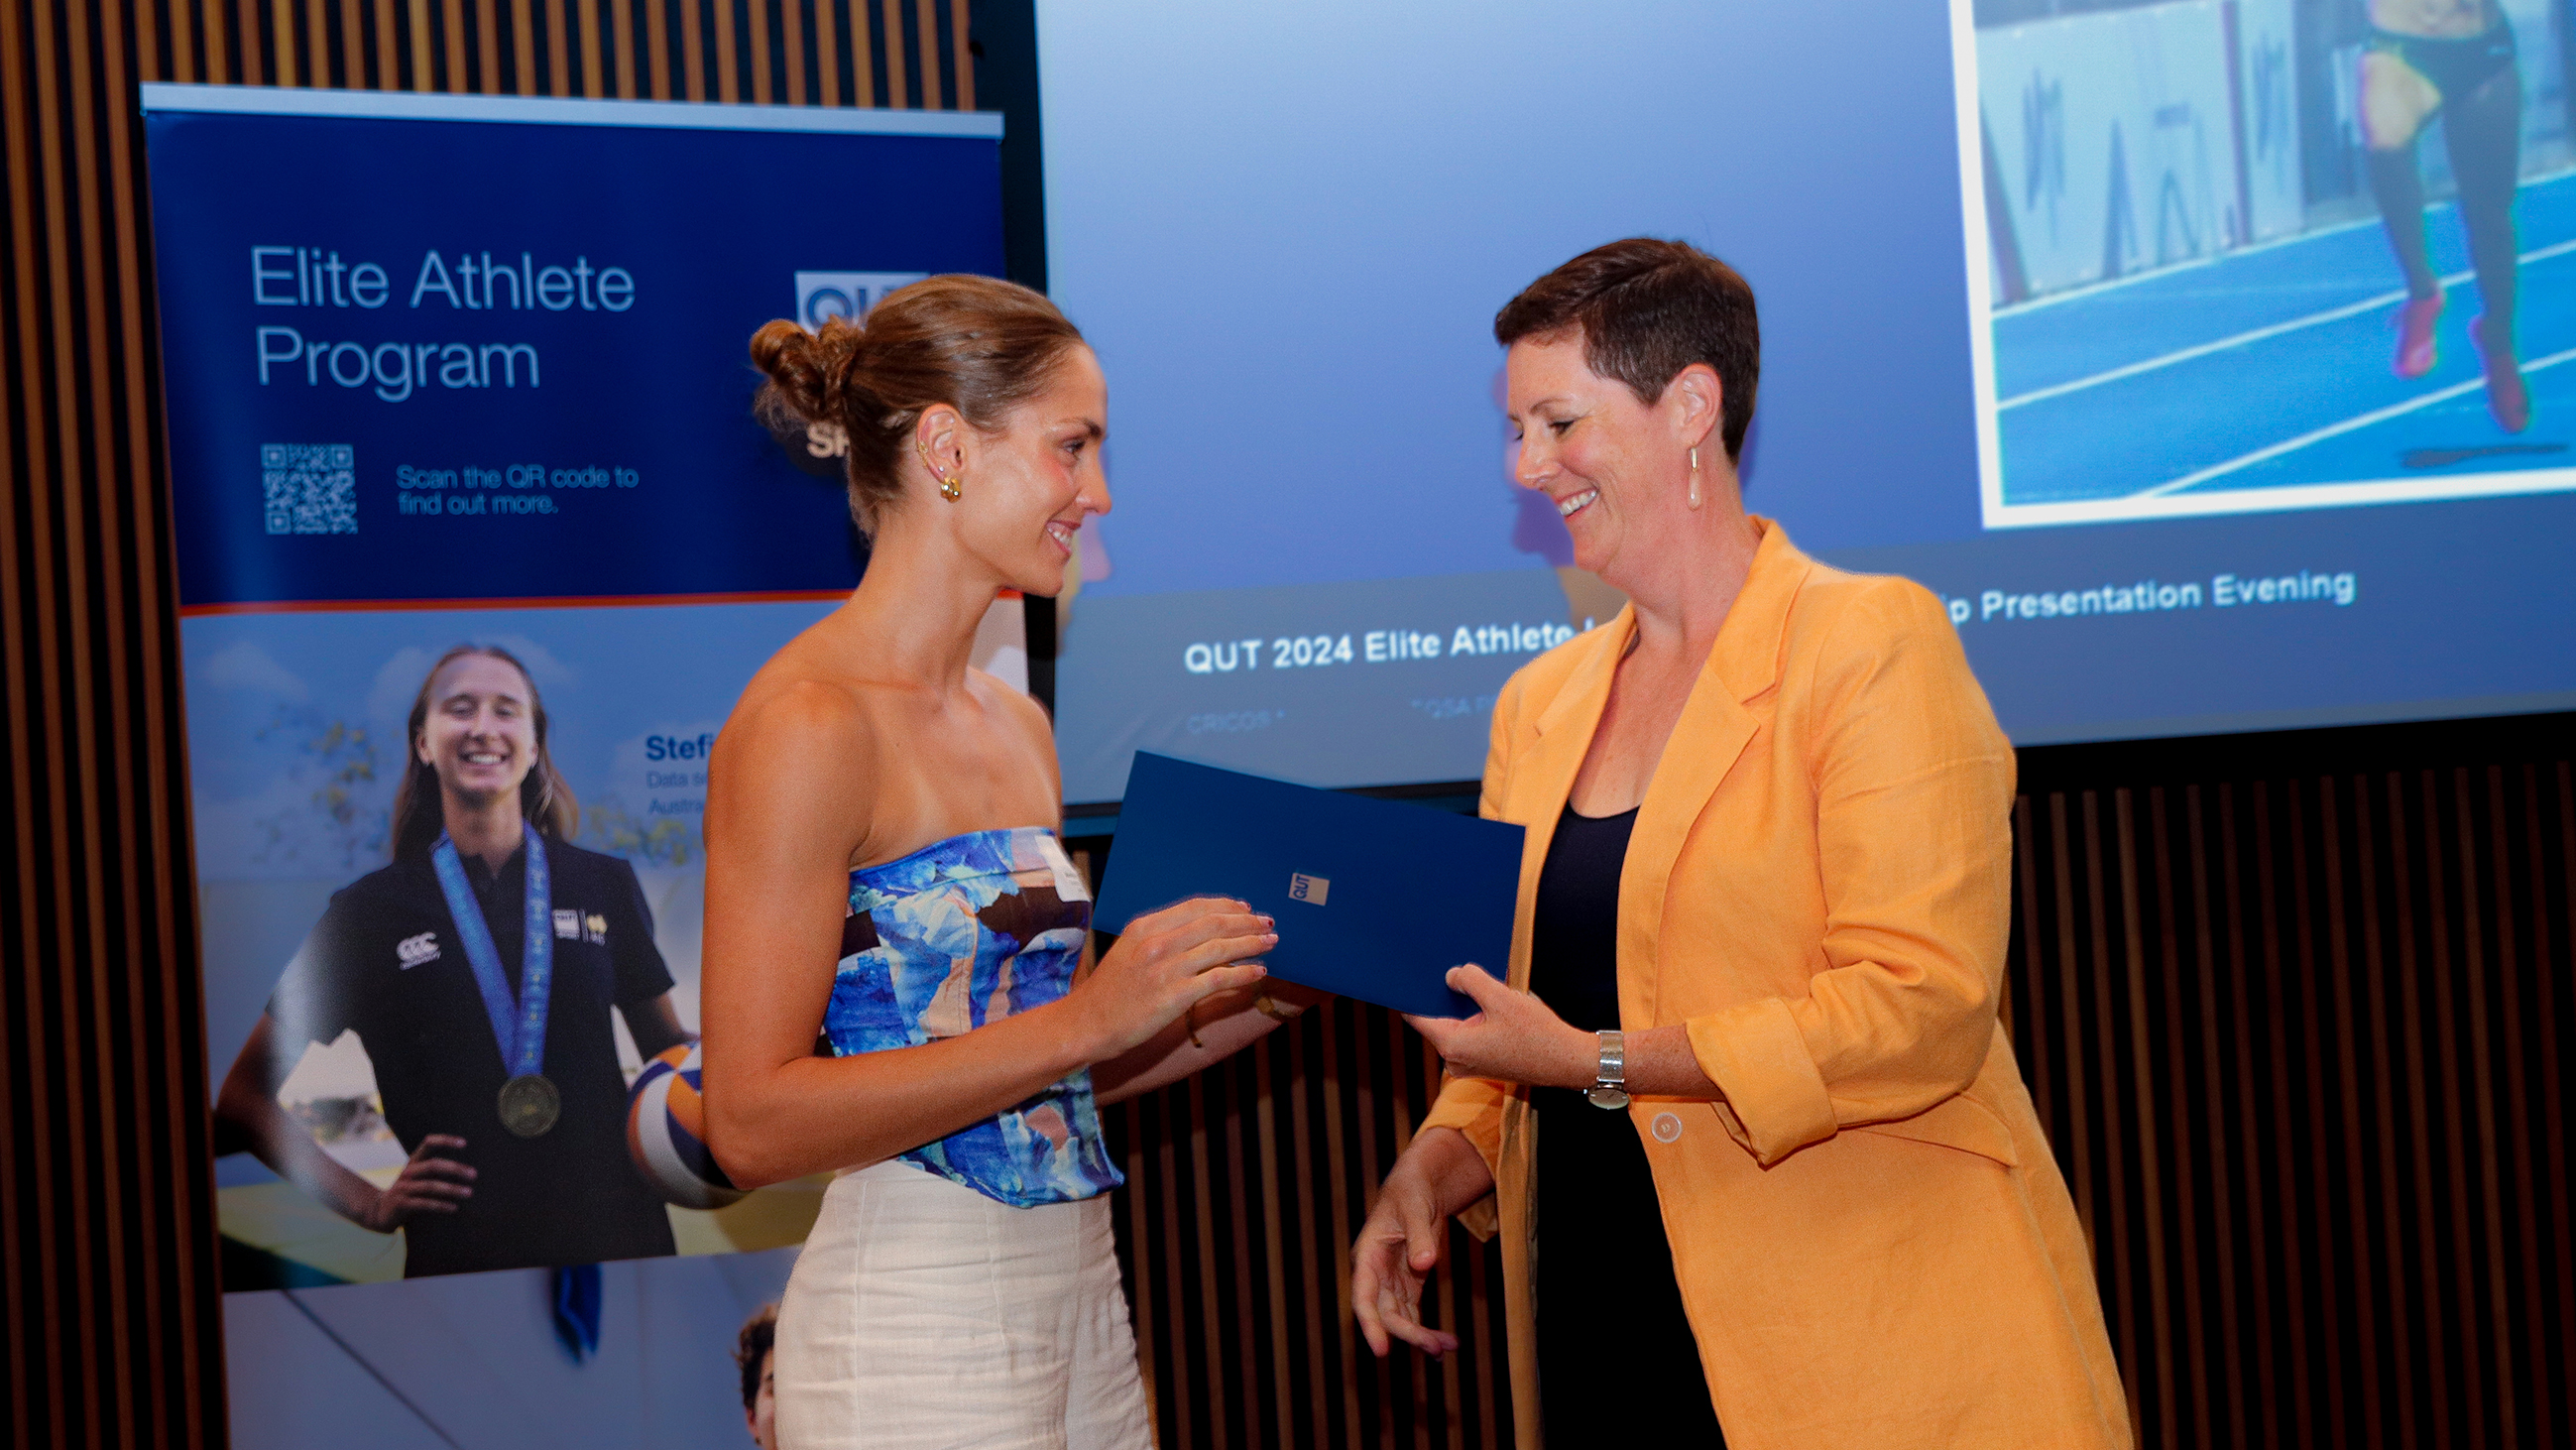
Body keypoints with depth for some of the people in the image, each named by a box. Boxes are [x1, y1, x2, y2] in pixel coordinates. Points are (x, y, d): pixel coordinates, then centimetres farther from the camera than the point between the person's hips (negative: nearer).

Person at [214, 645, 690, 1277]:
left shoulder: (603, 886, 10)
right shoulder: (373, 910, 5)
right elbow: (243, 1100, 9)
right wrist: (371, 1206, 0)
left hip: (616, 1236, 2)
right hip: (459, 1256, -2)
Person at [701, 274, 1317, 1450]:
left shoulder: (1016, 725, 12)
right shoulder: (808, 724, -13)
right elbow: (753, 1120, -18)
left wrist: (1253, 1001, 4)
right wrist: (1088, 1017, -21)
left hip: (1078, 1299, 8)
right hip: (914, 1334, -8)